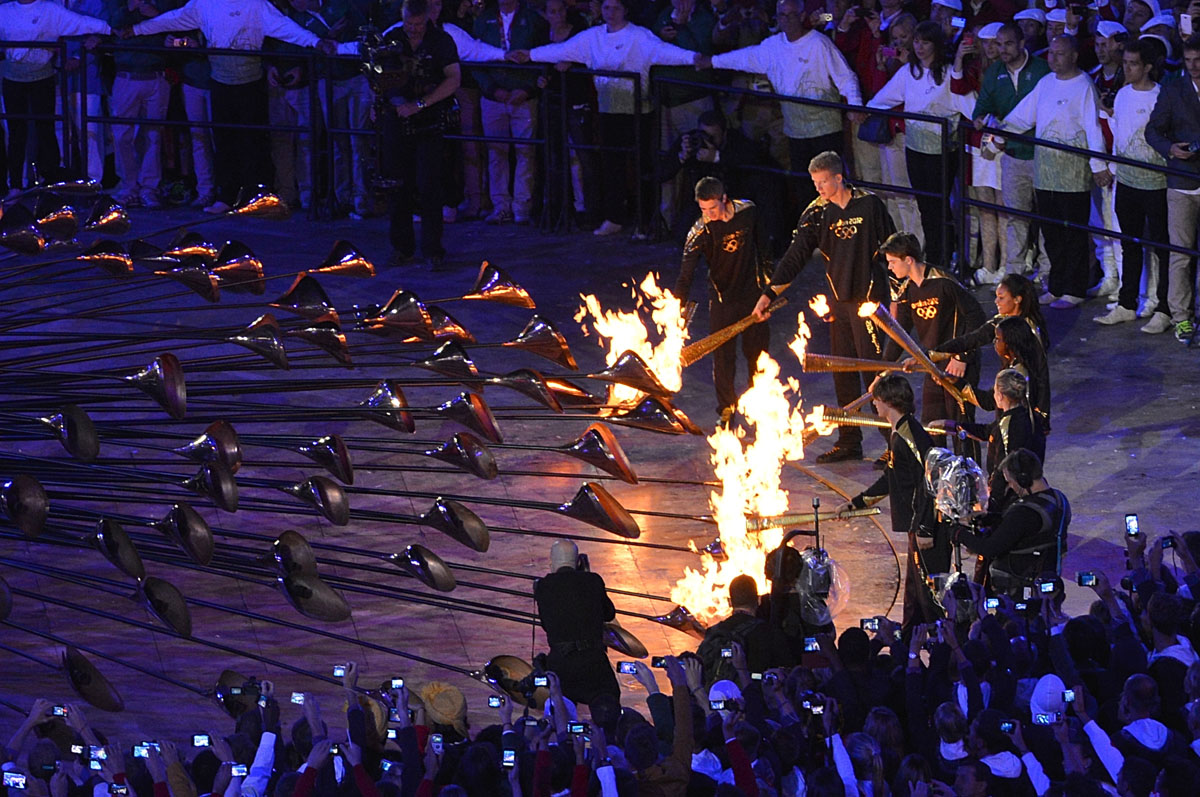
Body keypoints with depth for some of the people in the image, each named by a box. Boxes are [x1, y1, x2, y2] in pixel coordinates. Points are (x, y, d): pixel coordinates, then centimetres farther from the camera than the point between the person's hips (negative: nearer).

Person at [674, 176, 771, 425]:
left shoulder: (749, 212, -12)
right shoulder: (701, 231, -22)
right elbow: (686, 272, -27)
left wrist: (766, 277, 15)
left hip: (752, 292, 2)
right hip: (722, 297, -2)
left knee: (757, 350, 11)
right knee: (723, 354, 0)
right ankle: (726, 410, 15)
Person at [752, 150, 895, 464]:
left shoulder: (870, 204, -5)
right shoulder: (816, 213, 4)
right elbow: (795, 256, 2)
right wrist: (768, 294, -6)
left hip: (869, 297, -5)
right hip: (838, 300, 5)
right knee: (842, 371, 8)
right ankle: (849, 442, 16)